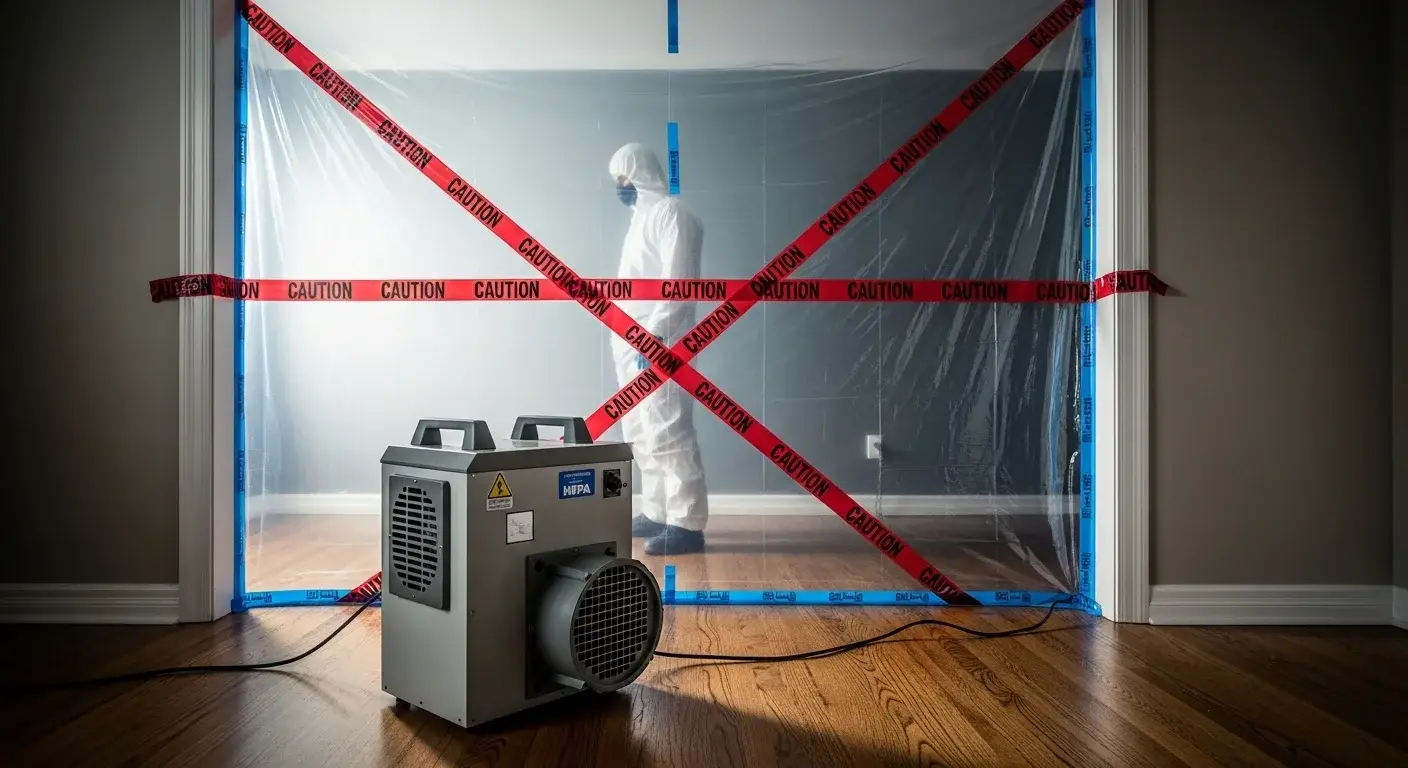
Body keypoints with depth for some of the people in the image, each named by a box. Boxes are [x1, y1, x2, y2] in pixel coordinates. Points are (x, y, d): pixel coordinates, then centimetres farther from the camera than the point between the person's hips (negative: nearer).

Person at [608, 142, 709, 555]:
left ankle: (687, 524, -7)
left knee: (668, 433, -11)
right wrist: (627, 335, 15)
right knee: (640, 434, 12)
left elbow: (678, 281, -17)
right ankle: (658, 513, 21)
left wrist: (653, 334, -23)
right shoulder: (642, 216, 22)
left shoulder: (671, 213, -6)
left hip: (657, 343, -10)